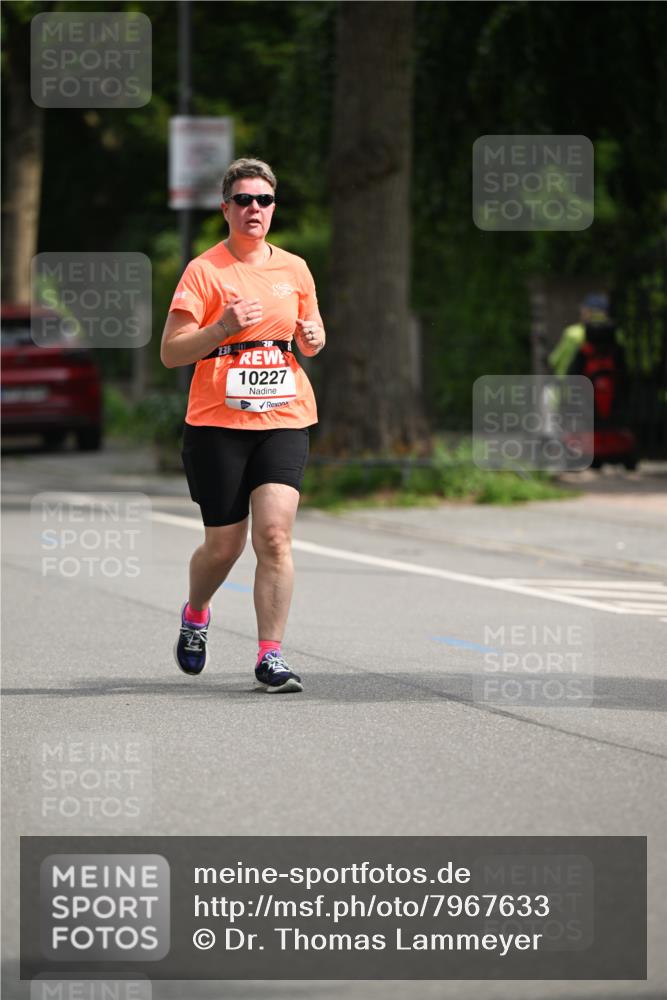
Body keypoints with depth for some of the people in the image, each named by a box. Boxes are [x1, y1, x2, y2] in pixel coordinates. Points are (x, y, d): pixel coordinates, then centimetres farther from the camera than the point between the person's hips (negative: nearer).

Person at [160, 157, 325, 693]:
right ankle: (196, 614, 36)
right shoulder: (204, 271, -3)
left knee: (275, 533, -13)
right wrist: (222, 328, -22)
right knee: (224, 545, 3)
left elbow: (311, 336, 24)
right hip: (217, 423, -2)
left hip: (283, 420, 2)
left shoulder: (294, 269, 10)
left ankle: (270, 654, -8)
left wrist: (313, 338, 0)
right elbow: (170, 352, -7)